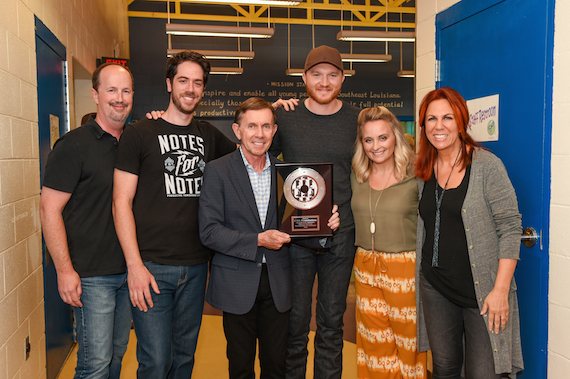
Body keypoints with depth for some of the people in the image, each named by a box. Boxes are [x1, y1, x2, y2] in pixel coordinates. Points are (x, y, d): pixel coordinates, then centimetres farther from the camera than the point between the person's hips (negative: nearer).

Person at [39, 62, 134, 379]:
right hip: (91, 275, -6)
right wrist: (64, 269, -16)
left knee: (117, 352, 19)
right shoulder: (74, 145, -11)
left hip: (129, 270, 6)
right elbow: (49, 209, -13)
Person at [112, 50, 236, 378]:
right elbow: (122, 201, -6)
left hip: (196, 266, 4)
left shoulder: (209, 136, 10)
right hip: (151, 267, -4)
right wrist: (135, 265, -13)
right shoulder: (139, 134, -3)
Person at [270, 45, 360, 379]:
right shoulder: (285, 117, 1)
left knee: (332, 322, 13)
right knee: (295, 320, 9)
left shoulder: (359, 120, 2)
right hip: (295, 235, 0)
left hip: (341, 236, 1)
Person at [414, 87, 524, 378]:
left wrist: (500, 290, -16)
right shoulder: (423, 170, 6)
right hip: (435, 286, 5)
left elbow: (510, 228, -11)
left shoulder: (487, 166, -10)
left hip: (481, 289, -5)